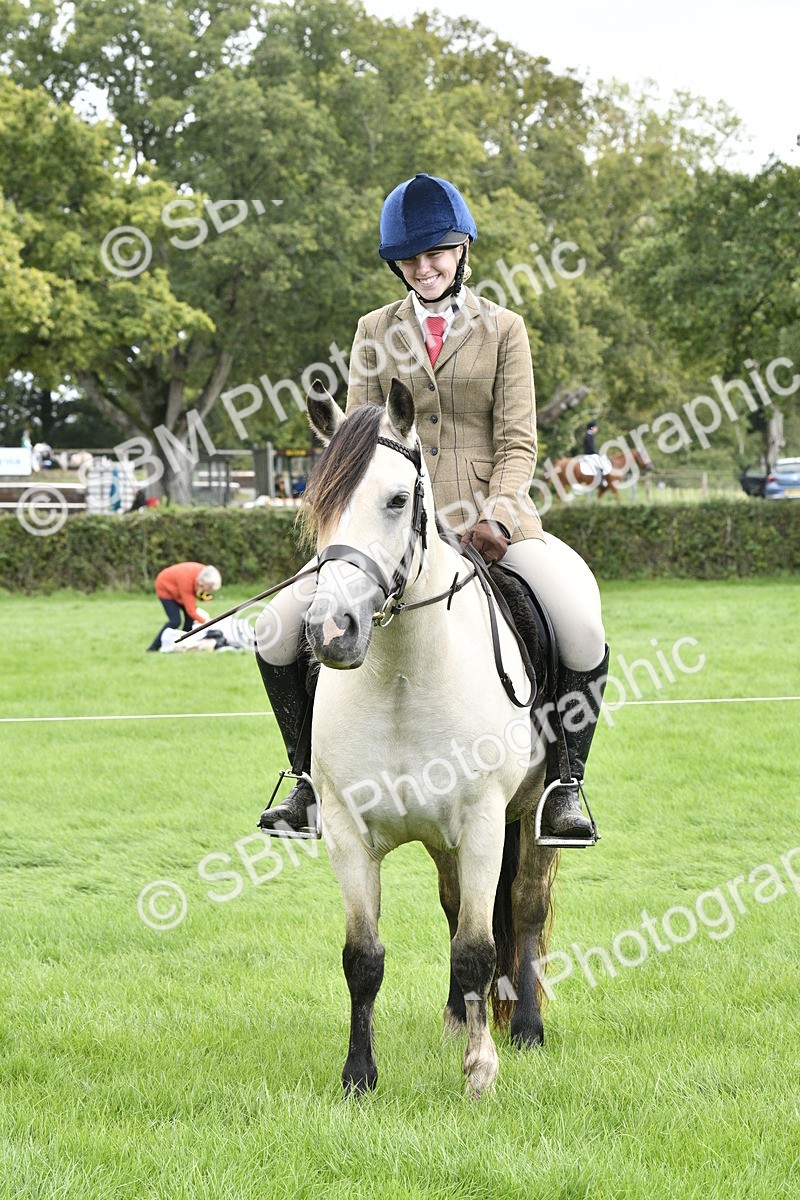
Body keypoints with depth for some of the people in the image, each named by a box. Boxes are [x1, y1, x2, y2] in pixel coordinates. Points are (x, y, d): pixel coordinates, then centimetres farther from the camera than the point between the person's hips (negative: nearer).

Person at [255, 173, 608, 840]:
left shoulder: (504, 330, 7)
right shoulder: (375, 333, 12)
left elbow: (517, 443, 1)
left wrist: (493, 518, -16)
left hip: (489, 519, -2)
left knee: (583, 628, -27)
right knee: (279, 629, -13)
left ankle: (564, 784, -9)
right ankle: (311, 779, 4)